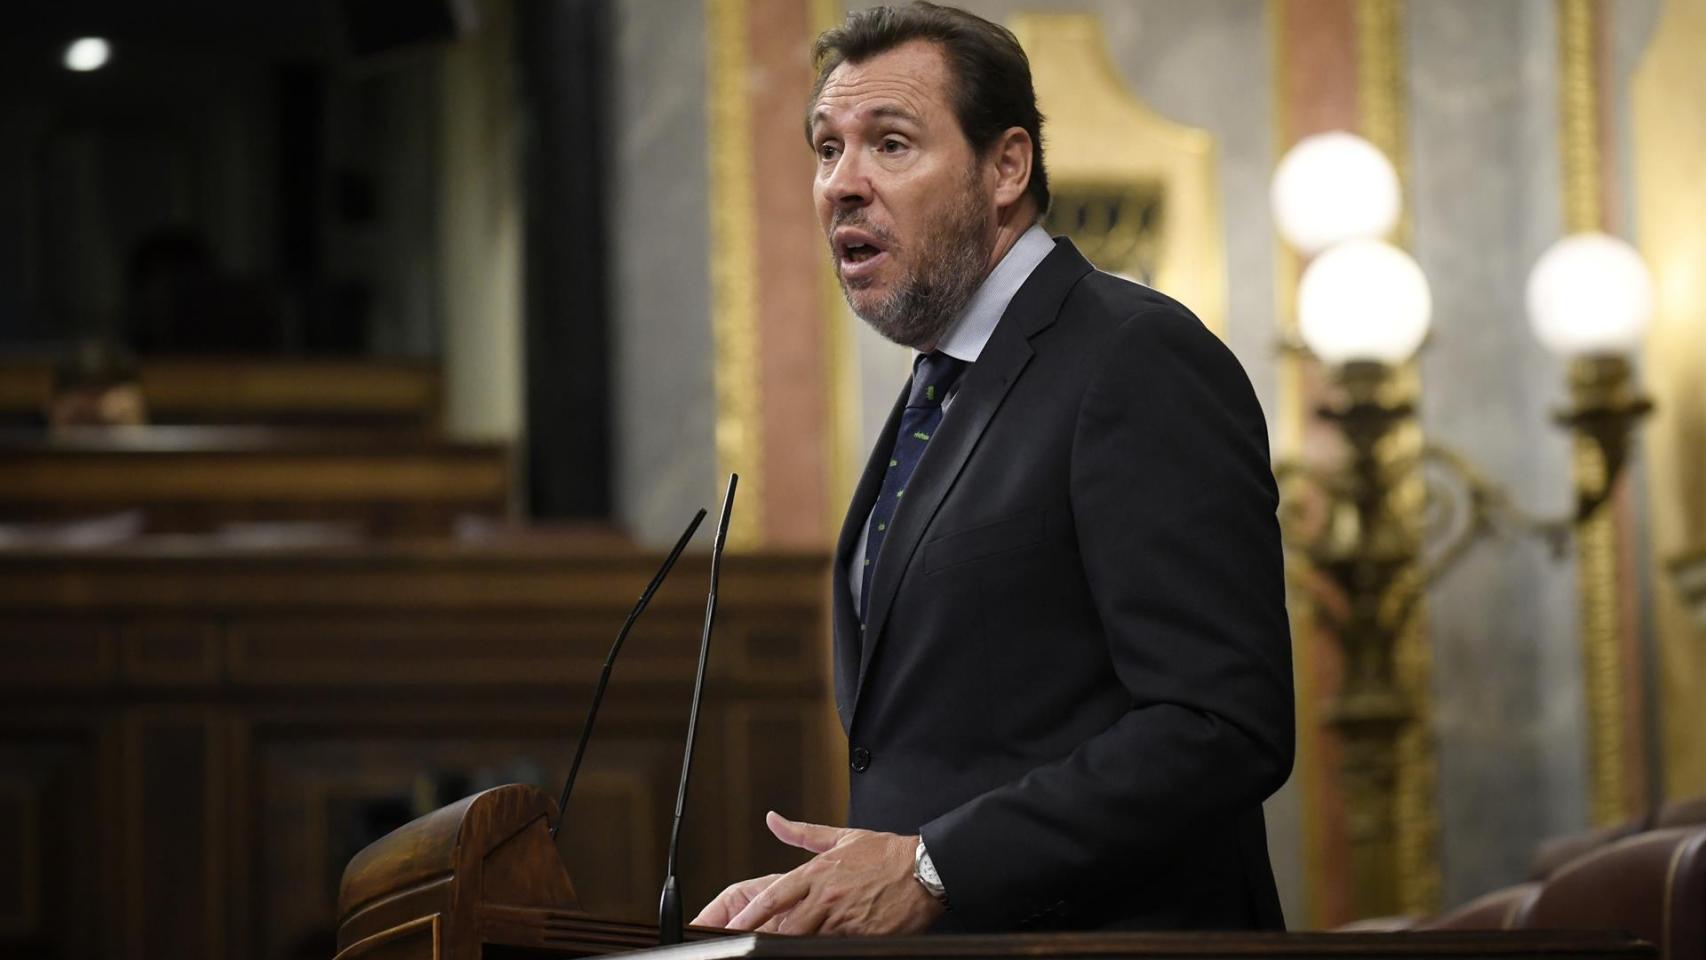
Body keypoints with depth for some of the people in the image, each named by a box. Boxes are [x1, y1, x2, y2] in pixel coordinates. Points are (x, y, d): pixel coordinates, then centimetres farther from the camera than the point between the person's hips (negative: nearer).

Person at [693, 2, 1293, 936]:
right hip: (947, 936, 7)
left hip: (1101, 930, -7)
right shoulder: (940, 392, 18)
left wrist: (933, 870, -17)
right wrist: (815, 893, 5)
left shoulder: (1140, 361, -9)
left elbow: (1222, 727, -17)